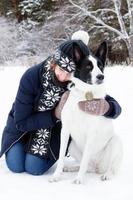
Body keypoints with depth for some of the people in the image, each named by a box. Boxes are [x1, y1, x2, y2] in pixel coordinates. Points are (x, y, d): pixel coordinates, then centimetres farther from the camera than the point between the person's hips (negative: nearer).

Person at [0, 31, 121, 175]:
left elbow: (116, 107, -21)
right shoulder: (32, 77, -32)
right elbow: (21, 122, -26)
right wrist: (56, 114, -35)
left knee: (34, 168, -17)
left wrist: (105, 108, -47)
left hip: (53, 128, 1)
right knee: (16, 166, -13)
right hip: (23, 124, 0)